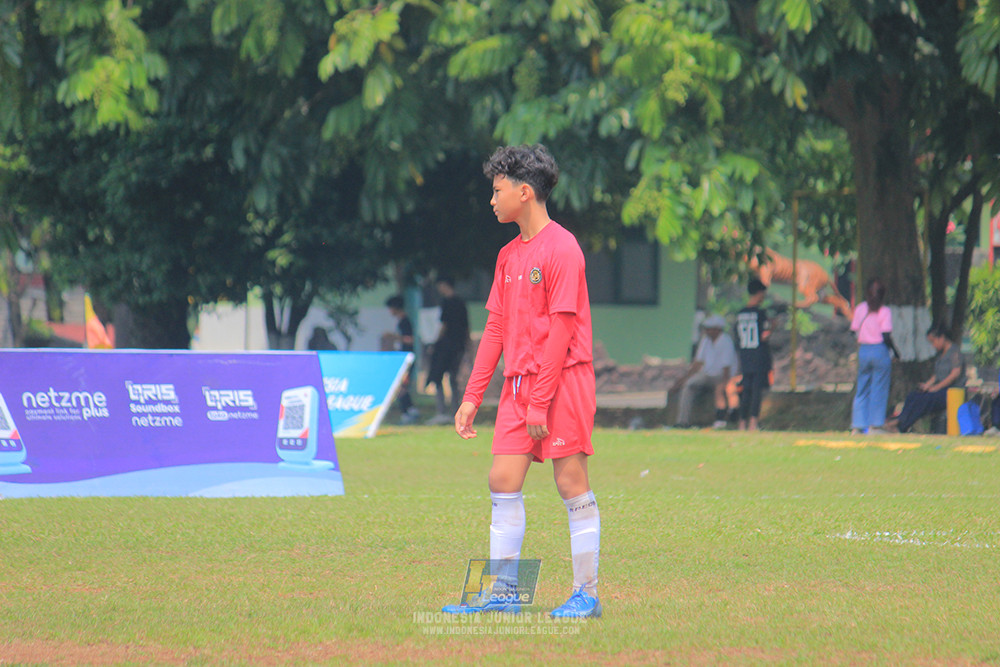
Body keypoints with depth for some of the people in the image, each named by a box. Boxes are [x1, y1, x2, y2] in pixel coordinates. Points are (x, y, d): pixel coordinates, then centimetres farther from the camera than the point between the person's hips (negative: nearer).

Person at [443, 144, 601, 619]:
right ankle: (502, 593, 6)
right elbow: (496, 327, 17)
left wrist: (540, 401, -17)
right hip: (518, 383, 8)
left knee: (571, 482, -4)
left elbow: (561, 330, -15)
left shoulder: (561, 249, -11)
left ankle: (587, 593, 2)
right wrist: (472, 396, 13)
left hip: (562, 380, -8)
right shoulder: (509, 255, 15)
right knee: (503, 481, 2)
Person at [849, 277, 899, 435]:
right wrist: (895, 351, 0)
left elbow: (854, 331, 2)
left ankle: (857, 425, 6)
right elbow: (886, 336, -12)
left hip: (863, 351, 4)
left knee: (861, 390, 10)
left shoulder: (860, 309, 4)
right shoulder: (884, 311, -7)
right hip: (880, 350, -4)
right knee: (879, 389, 4)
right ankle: (875, 425, 3)